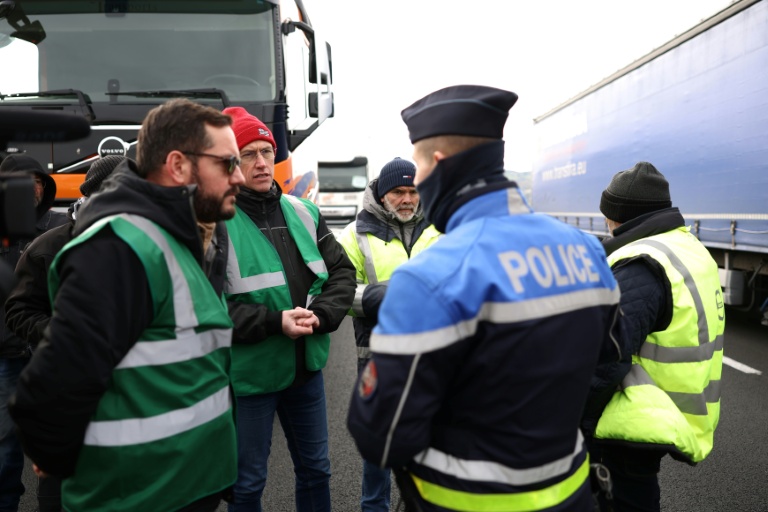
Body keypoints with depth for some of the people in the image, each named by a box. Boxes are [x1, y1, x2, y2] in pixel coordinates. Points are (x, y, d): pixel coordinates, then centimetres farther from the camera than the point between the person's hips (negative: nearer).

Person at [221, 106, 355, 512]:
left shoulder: (303, 213, 3)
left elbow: (342, 270, 4)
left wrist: (321, 315, -13)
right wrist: (275, 322, -24)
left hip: (307, 366, 6)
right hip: (249, 372, -5)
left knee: (315, 468, 22)